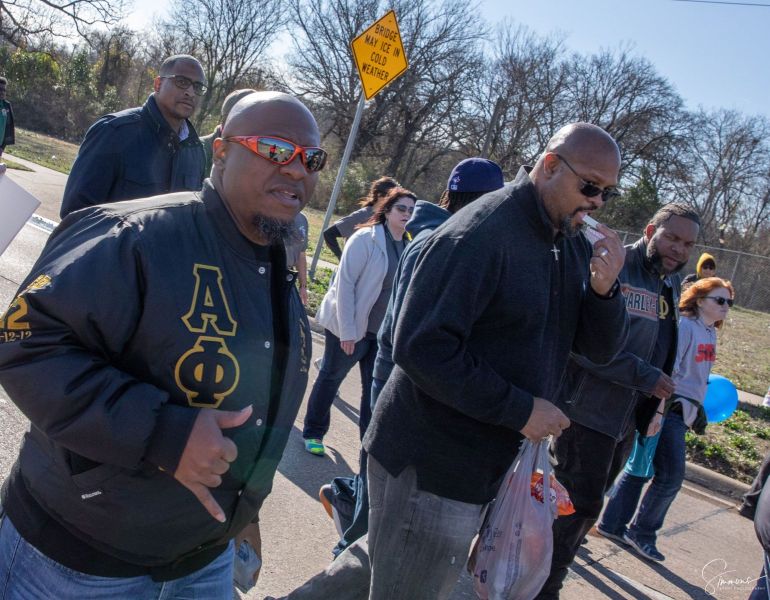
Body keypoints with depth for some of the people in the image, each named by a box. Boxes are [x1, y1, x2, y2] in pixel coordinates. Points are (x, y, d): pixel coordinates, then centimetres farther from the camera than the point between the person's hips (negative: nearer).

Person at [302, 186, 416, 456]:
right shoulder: (366, 239, -13)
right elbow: (344, 283, -15)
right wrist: (347, 330, -17)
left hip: (384, 332, 5)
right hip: (350, 328, -5)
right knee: (330, 378, 13)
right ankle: (313, 433, 31)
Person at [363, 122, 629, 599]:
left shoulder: (574, 245, 7)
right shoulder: (483, 232, -20)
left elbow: (601, 349, 7)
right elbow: (422, 347, -25)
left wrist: (604, 290, -12)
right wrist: (520, 409, -22)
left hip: (486, 464, 8)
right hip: (431, 465, -8)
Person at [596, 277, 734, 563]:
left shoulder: (710, 333, 13)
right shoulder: (683, 326, -14)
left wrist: (697, 410, 23)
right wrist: (658, 411, -24)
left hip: (681, 411, 8)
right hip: (669, 408, -8)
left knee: (640, 469, 12)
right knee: (671, 475, -4)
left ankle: (612, 525, 22)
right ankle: (642, 533, 14)